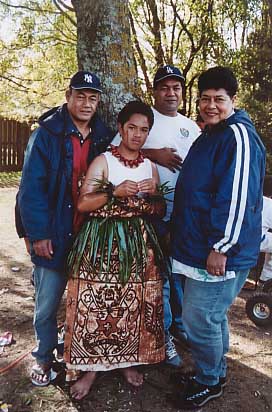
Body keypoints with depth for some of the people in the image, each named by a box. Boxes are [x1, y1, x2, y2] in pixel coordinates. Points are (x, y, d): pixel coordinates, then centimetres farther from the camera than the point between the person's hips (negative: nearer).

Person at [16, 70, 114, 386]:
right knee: (47, 303, 9)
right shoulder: (47, 133, -8)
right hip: (54, 235, -3)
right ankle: (44, 357, 33)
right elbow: (31, 187, -12)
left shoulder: (104, 137, 4)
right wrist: (38, 233, -16)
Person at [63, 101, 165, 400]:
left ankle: (128, 359, 28)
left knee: (134, 304, 7)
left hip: (138, 243, 4)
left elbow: (161, 210, 16)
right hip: (103, 242, -3)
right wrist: (115, 192, -21)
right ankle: (90, 366, 16)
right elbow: (82, 204, -8)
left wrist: (153, 194, -6)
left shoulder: (150, 167, 12)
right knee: (96, 303, -3)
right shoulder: (103, 161, -1)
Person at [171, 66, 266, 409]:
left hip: (220, 252, -10)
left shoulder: (238, 135, -15)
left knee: (199, 318, 0)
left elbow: (238, 197, -23)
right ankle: (212, 375, 38)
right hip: (199, 245, 10)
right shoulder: (210, 136, 16)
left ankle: (209, 382, 23)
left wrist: (221, 247, -23)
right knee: (212, 315, 20)